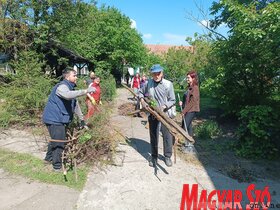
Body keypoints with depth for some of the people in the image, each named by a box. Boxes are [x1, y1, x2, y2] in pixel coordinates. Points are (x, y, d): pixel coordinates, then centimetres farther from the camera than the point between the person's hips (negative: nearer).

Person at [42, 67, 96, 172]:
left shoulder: (70, 88, 14)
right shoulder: (62, 86, -18)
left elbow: (75, 104, 18)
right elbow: (68, 95, -43)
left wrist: (82, 119, 18)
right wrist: (85, 91, -44)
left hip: (59, 119, 10)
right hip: (54, 119, -10)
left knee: (55, 139, 24)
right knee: (59, 142, -3)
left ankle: (49, 158, 44)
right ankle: (57, 166, 12)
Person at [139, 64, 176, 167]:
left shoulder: (168, 84, -9)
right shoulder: (148, 83, -4)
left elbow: (172, 100, -5)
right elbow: (140, 93, 14)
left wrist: (164, 106, -20)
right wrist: (142, 101, -4)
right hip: (152, 115, 1)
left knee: (168, 136, 4)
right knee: (153, 136, 12)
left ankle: (167, 156, 26)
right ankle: (154, 157, 30)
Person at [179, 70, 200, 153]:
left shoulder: (195, 88, -14)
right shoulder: (189, 87, 13)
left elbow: (192, 101, -18)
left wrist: (184, 111, -16)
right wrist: (182, 103, 0)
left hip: (191, 110, -9)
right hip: (187, 110, 9)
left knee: (185, 127, -8)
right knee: (188, 126, 13)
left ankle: (188, 145, 4)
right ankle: (189, 143, 25)